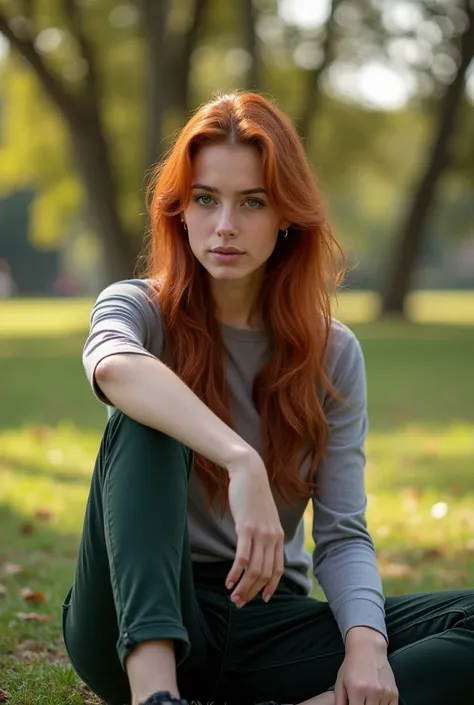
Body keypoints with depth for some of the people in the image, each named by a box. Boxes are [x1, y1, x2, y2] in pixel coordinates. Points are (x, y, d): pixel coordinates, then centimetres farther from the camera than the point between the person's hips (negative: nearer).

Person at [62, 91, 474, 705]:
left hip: (266, 620, 2)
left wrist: (366, 643, -21)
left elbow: (342, 534, -1)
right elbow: (113, 366, -30)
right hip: (142, 619, -2)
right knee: (146, 419, -28)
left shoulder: (332, 353, 6)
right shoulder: (140, 310, -2)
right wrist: (242, 462, -45)